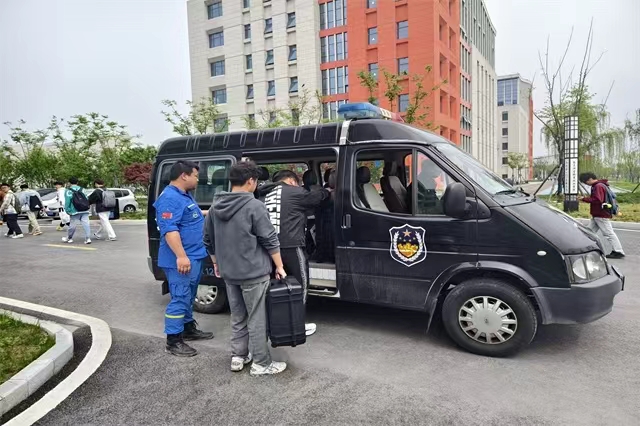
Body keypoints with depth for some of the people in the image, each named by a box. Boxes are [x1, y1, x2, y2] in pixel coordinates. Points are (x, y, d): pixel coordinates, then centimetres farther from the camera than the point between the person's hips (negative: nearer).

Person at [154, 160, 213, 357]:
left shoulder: (185, 196, 15)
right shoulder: (170, 198, -19)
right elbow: (169, 229, -27)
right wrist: (181, 256, -31)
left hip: (194, 256, 11)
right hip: (182, 260, -11)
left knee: (188, 297, 20)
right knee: (180, 299, -5)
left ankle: (189, 329, 33)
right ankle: (173, 342, 4)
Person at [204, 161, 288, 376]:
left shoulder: (216, 207, 6)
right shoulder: (254, 206, -16)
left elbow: (208, 240, 14)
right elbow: (270, 240, -14)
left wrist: (216, 263, 25)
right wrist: (279, 266, -4)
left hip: (229, 273, 7)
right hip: (253, 273, -7)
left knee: (237, 317, 20)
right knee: (257, 320, 4)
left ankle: (238, 357, 28)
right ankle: (261, 364, 14)